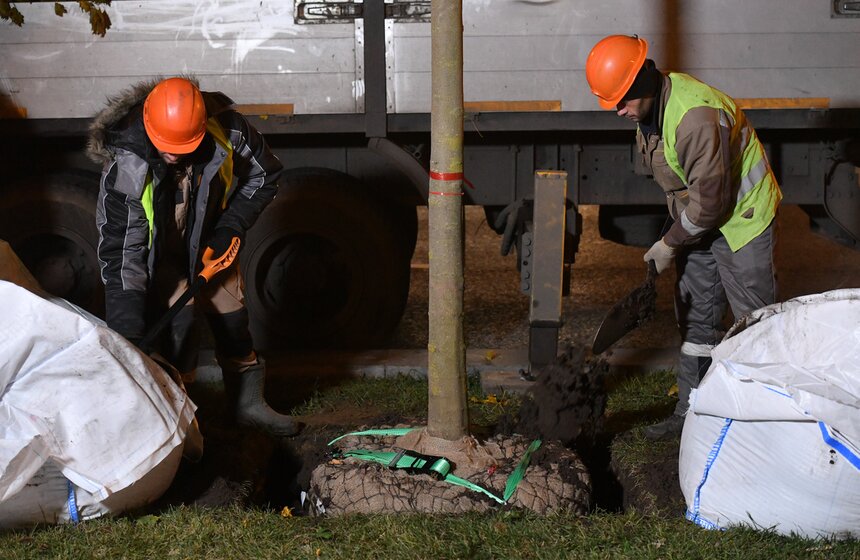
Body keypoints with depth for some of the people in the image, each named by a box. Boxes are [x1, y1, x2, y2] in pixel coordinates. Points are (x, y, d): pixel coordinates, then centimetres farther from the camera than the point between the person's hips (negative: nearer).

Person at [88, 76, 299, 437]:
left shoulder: (226, 130, -28)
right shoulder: (126, 168, -37)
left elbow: (265, 176, -6)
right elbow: (120, 253, -35)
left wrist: (230, 227, -17)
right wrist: (127, 337, -40)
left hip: (209, 241, 4)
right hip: (156, 251, -4)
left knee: (232, 318, 11)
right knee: (176, 330, -19)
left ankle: (249, 403, 30)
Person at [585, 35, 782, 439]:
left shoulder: (697, 117, -32)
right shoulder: (649, 106, -2)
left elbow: (709, 199, -28)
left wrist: (670, 243, -15)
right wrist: (675, 238, 13)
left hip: (741, 216, -9)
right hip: (698, 223, 9)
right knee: (696, 318, 13)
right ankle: (690, 412, 21)